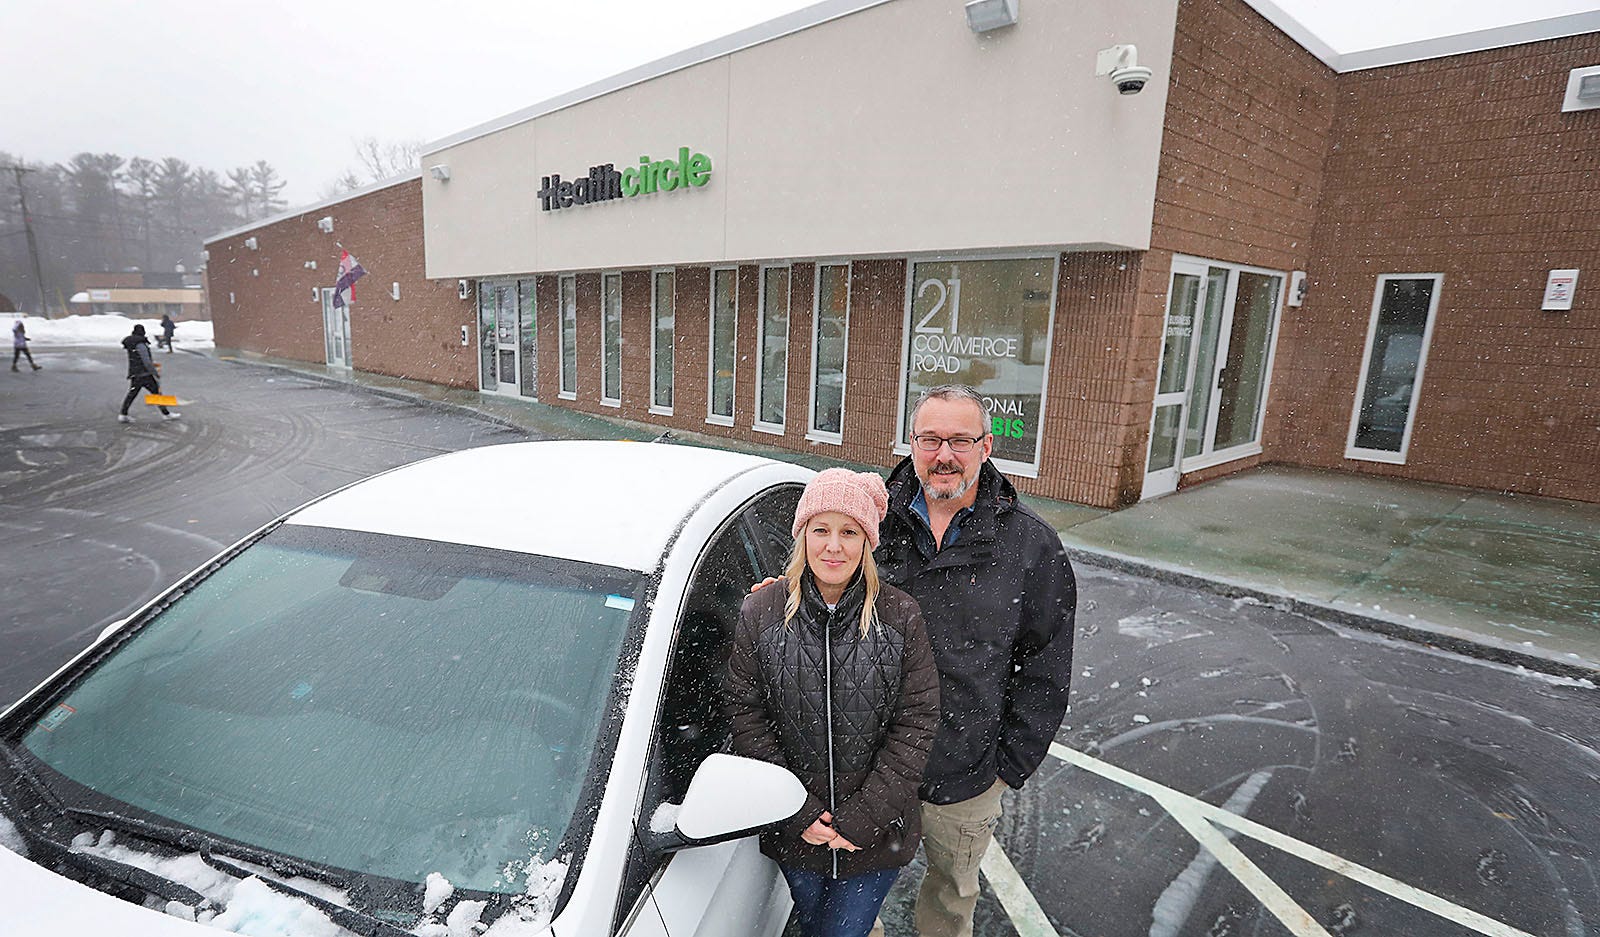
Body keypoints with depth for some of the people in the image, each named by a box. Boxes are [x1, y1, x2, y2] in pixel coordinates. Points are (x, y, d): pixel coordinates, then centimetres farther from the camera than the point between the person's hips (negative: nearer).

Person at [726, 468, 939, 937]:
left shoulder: (900, 617, -13)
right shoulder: (760, 613, -10)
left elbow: (915, 723, -10)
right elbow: (744, 713, -8)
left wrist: (861, 819, -14)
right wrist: (798, 812, -13)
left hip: (877, 834, -2)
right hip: (791, 832, 2)